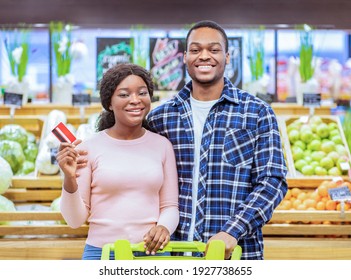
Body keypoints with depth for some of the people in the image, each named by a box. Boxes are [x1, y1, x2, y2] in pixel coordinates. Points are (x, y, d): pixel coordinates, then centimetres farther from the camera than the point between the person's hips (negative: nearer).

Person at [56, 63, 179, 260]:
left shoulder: (162, 145, 4)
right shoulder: (90, 147, -3)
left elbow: (170, 206, 8)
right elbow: (76, 220, -2)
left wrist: (164, 227, -13)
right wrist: (69, 179, -17)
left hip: (153, 252, 2)